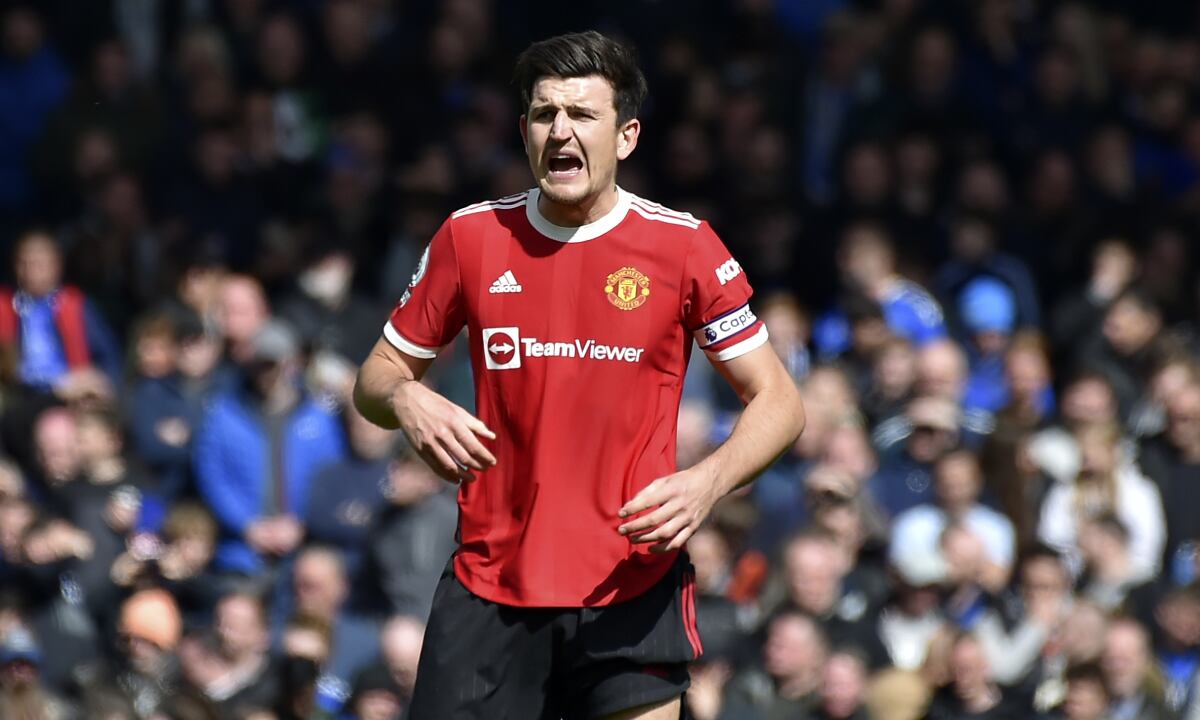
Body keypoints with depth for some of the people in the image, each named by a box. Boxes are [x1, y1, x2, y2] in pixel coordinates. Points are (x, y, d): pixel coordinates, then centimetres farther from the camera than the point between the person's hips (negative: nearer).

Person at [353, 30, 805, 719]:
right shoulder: (472, 236, 4)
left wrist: (707, 482, -17)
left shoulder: (684, 245, -2)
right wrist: (405, 399, -10)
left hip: (633, 594, -2)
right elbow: (378, 373, 15)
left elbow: (779, 401, 2)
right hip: (489, 584, 2)